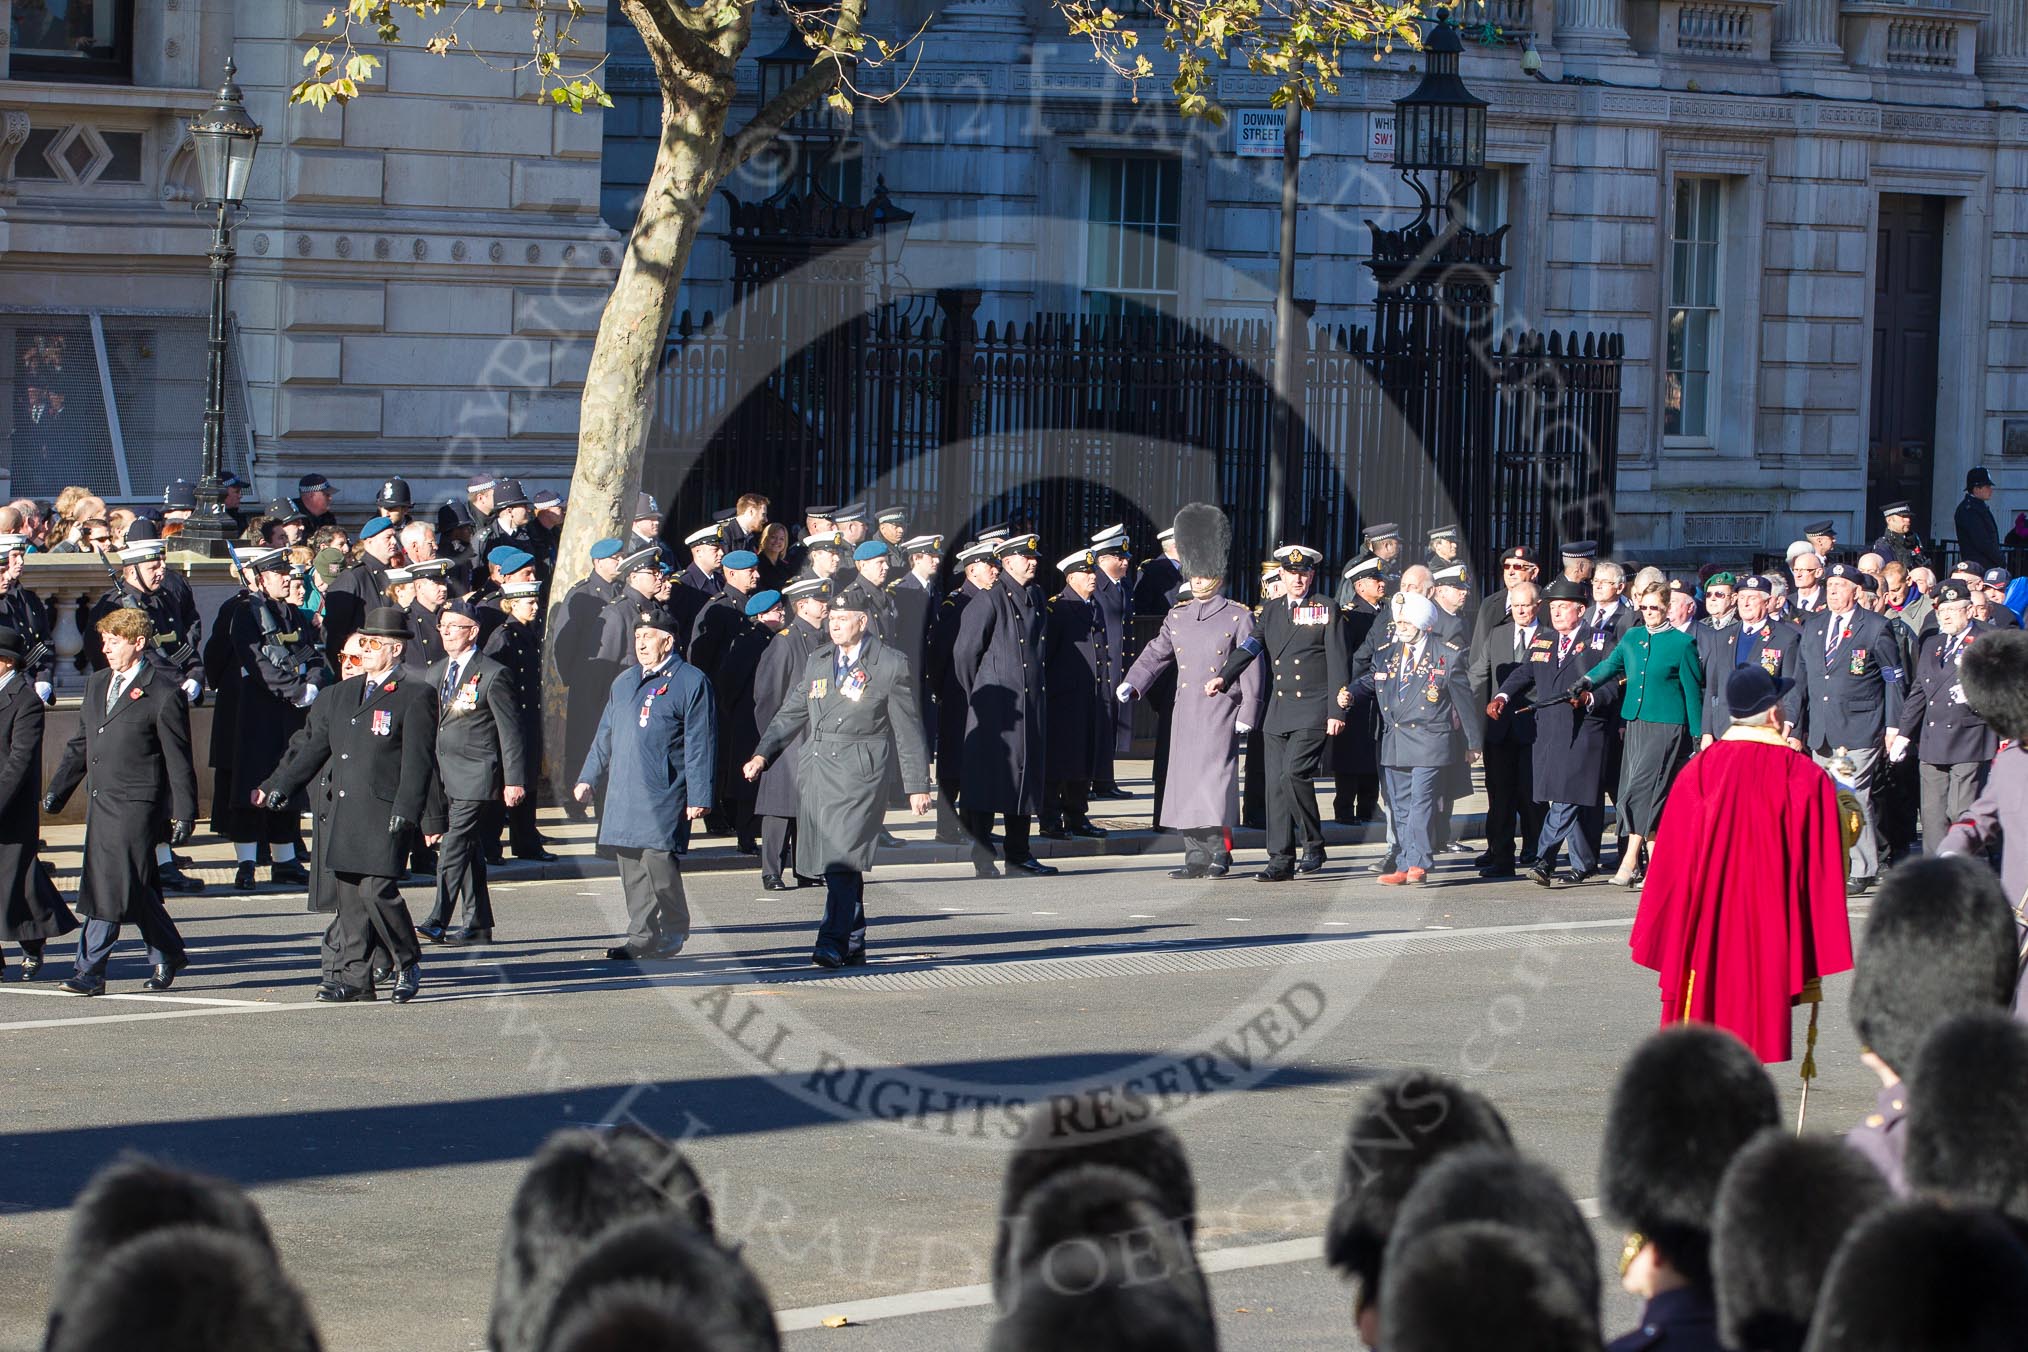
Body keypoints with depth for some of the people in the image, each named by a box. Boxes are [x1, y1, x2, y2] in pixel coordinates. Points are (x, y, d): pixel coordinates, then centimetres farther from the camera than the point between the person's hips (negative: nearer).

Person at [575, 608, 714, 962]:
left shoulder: (691, 682, -2)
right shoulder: (624, 682, 19)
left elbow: (700, 744, -6)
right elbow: (605, 735, 26)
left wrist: (698, 796, -11)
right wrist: (588, 778, 20)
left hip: (663, 796, -7)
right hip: (623, 795, 7)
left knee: (659, 861, -10)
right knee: (631, 868, 5)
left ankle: (673, 936, 4)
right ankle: (642, 937, 10)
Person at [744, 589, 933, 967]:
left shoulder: (891, 665, 0)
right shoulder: (816, 663, 16)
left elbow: (908, 729, 3)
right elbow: (790, 713, 16)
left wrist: (917, 785, 2)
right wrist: (763, 753, 1)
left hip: (861, 774, -6)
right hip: (818, 772, 6)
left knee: (844, 859, -16)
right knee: (830, 863, 7)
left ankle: (834, 942, -19)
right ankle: (854, 943, 16)